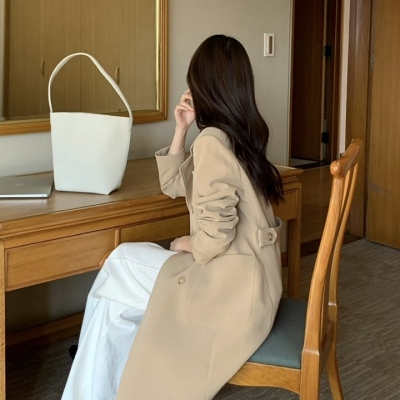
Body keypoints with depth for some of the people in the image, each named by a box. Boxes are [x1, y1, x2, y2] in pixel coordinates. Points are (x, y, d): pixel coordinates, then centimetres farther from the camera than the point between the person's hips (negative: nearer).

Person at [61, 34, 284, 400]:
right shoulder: (239, 134, 10)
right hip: (247, 275, 9)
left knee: (115, 288, 3)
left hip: (232, 285, -9)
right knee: (122, 262, 11)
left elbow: (215, 236, -26)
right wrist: (181, 129, 7)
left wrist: (185, 245, -5)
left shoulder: (212, 140, -20)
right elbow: (174, 185, 17)